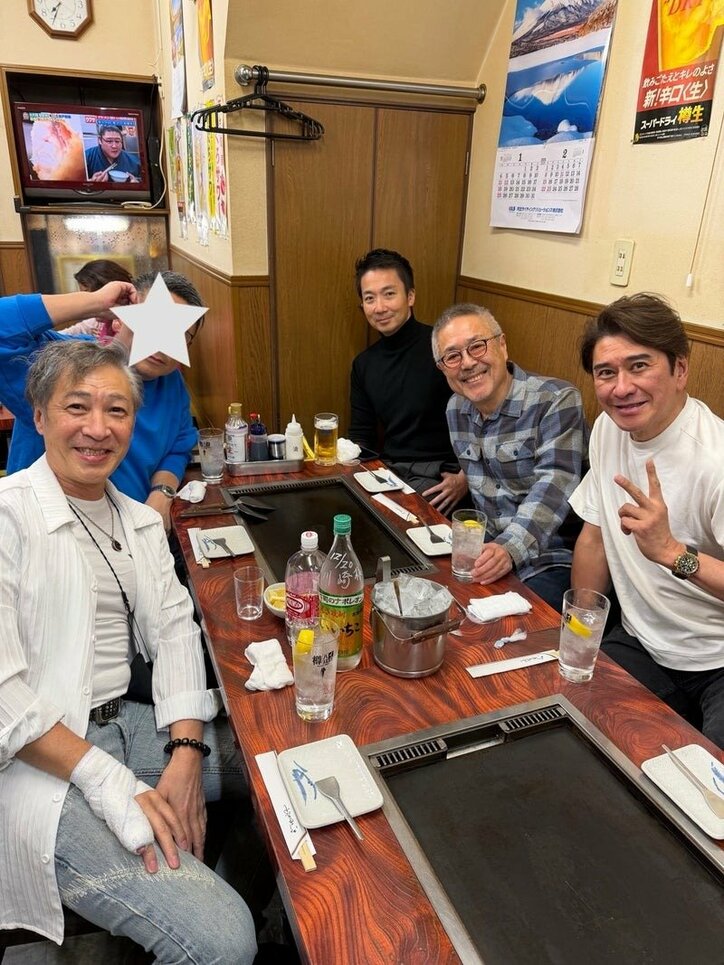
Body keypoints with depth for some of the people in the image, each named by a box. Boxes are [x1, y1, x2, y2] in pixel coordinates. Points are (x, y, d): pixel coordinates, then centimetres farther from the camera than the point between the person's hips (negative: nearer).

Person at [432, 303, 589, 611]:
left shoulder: (555, 400, -16)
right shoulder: (456, 409, 7)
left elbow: (554, 484, -27)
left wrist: (510, 548, -39)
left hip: (550, 558, -6)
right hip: (490, 546, 6)